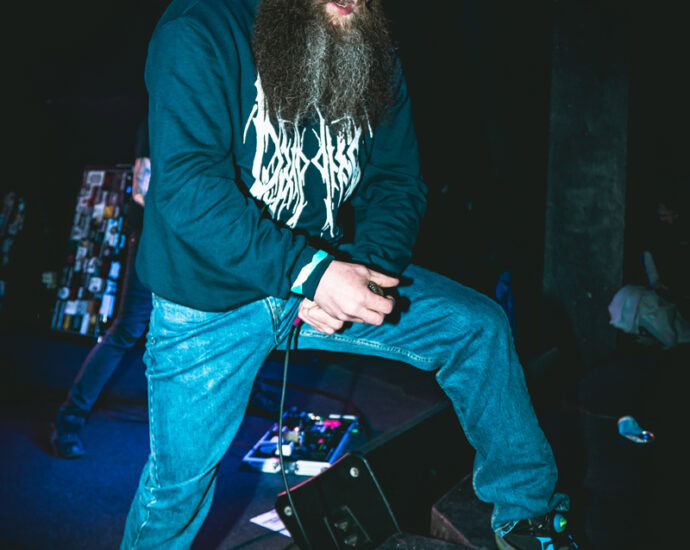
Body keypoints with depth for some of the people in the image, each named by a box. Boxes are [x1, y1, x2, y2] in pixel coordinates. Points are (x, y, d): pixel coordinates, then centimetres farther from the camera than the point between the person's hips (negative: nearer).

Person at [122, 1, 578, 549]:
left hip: (326, 268, 5)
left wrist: (363, 270, -20)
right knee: (180, 480, 7)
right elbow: (188, 184, -27)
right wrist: (313, 273, -35)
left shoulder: (376, 58, 1)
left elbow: (398, 182, 0)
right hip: (211, 299, -4)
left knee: (478, 326, -6)